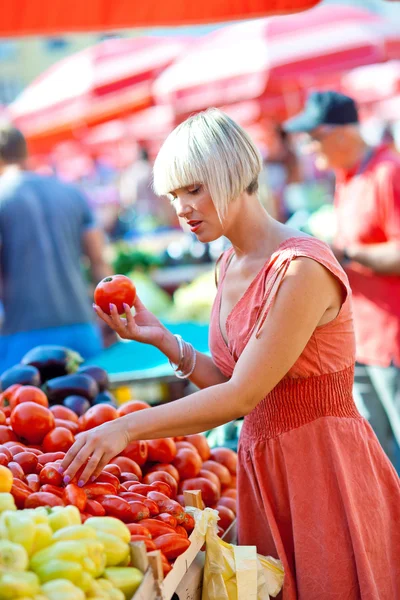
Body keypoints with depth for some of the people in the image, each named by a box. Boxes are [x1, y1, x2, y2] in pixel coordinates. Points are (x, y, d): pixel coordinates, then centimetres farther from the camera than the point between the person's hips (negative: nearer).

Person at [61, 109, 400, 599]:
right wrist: (161, 339, -4)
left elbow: (243, 395, -22)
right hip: (262, 463, 8)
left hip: (323, 464, -8)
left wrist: (126, 427, -23)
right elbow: (230, 386, 9)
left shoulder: (302, 268, -20)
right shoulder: (229, 267, 8)